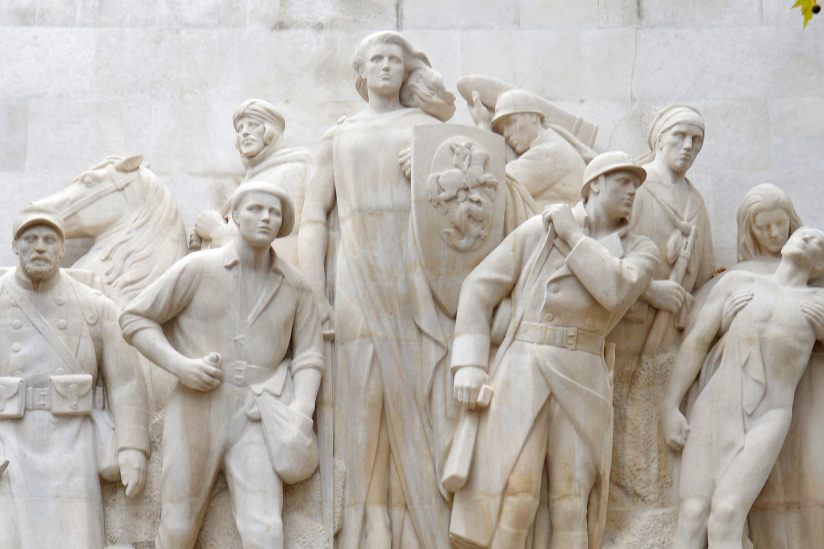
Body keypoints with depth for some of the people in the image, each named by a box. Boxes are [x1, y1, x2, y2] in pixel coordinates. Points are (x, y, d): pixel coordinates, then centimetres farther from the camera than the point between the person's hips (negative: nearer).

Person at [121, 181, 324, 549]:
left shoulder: (295, 287, 8)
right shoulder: (197, 269, 1)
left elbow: (309, 356, 13)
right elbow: (134, 319, 6)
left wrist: (302, 408, -6)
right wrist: (179, 365, -9)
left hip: (255, 421, 1)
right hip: (197, 414, -1)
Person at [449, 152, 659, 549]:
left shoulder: (641, 251, 11)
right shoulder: (538, 230, 7)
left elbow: (616, 292, -12)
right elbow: (479, 289, 5)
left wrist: (572, 235, -4)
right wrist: (469, 365, -6)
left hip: (581, 385, 2)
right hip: (520, 377, -2)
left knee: (574, 508, -4)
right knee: (512, 498, -14)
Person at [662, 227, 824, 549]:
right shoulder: (738, 282, 14)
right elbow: (694, 343, 8)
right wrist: (669, 408, 1)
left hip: (765, 422, -2)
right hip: (712, 413, 2)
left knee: (724, 519, -22)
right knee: (691, 519, -13)